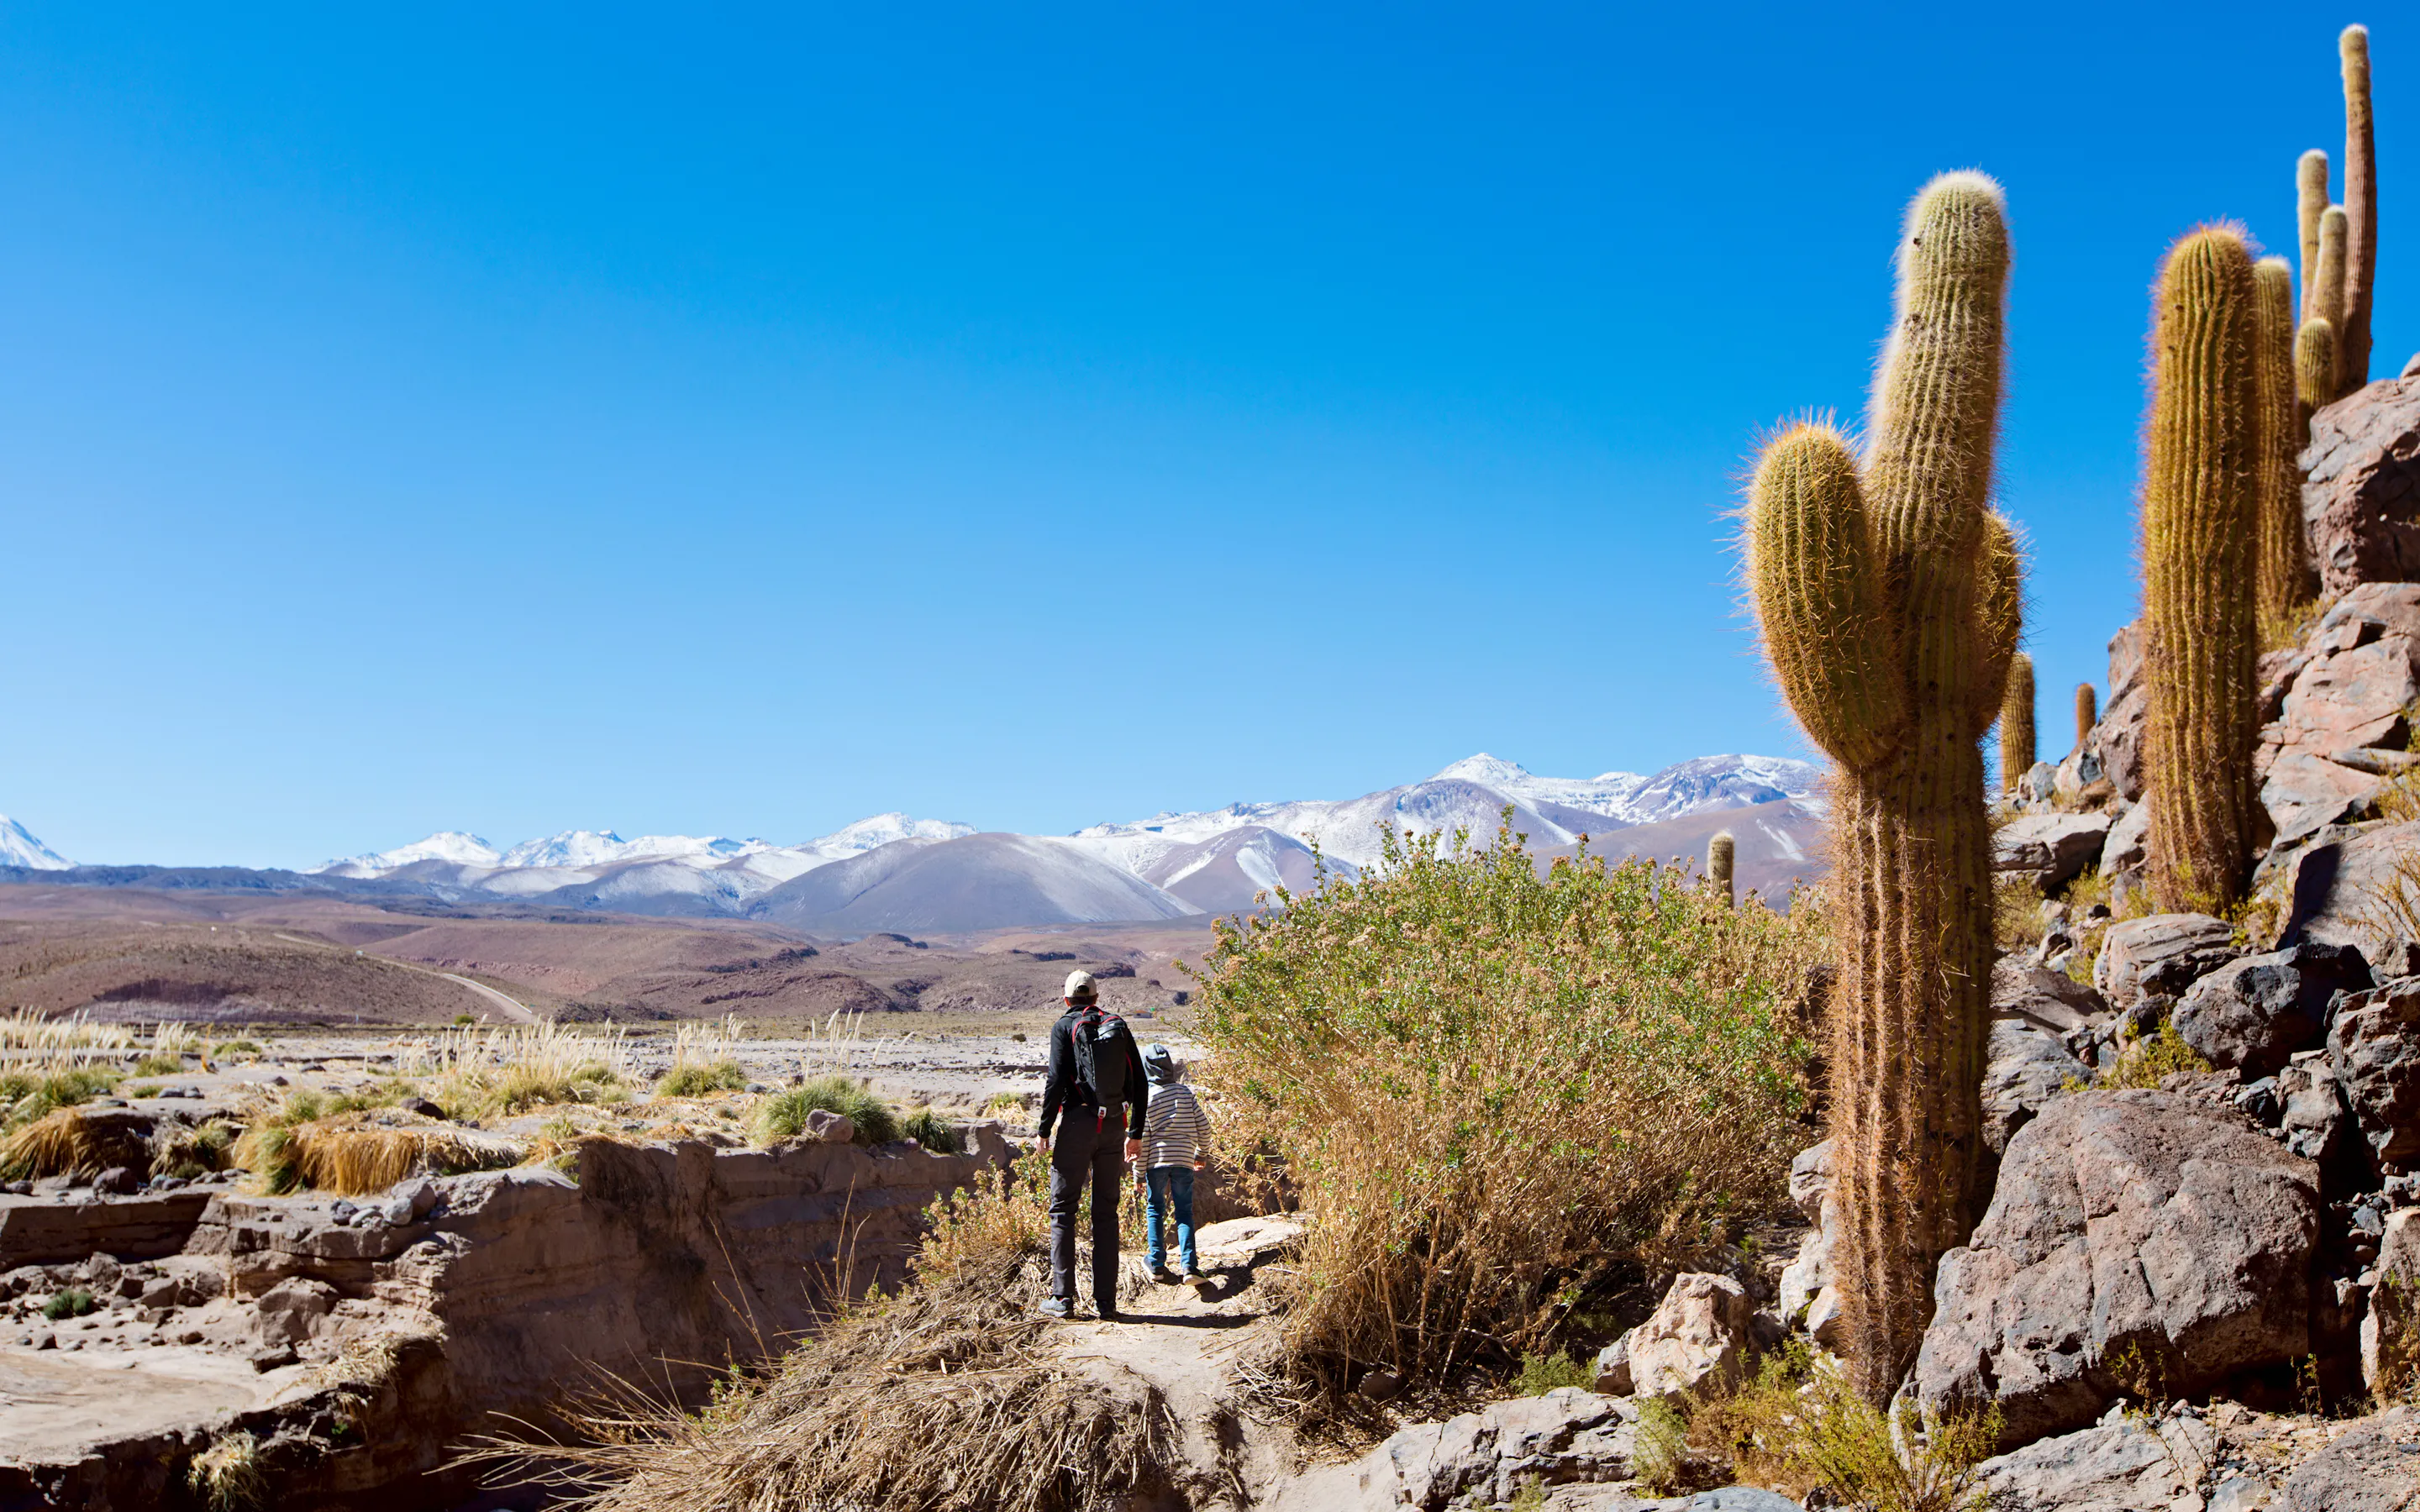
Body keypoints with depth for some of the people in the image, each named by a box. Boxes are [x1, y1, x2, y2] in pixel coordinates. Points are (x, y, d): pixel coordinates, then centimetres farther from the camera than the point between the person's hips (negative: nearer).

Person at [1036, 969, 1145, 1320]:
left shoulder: (1065, 1027, 0)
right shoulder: (1118, 1026, 12)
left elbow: (1057, 1080, -10)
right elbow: (1138, 1083, 10)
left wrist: (1045, 1130, -3)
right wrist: (1136, 1133, 16)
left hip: (1077, 1123, -4)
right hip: (1114, 1126, 4)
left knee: (1063, 1209, 4)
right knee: (1106, 1212, 8)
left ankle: (1063, 1298, -1)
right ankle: (1106, 1302, 6)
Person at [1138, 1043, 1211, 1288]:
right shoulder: (1184, 1091, 4)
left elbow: (1142, 1137, -4)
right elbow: (1203, 1125, 5)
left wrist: (1139, 1173, 3)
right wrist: (1203, 1153, 22)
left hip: (1156, 1160, -1)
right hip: (1184, 1160, 2)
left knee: (1154, 1210, 12)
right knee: (1184, 1213, 3)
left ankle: (1157, 1265, 10)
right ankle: (1189, 1266, -11)